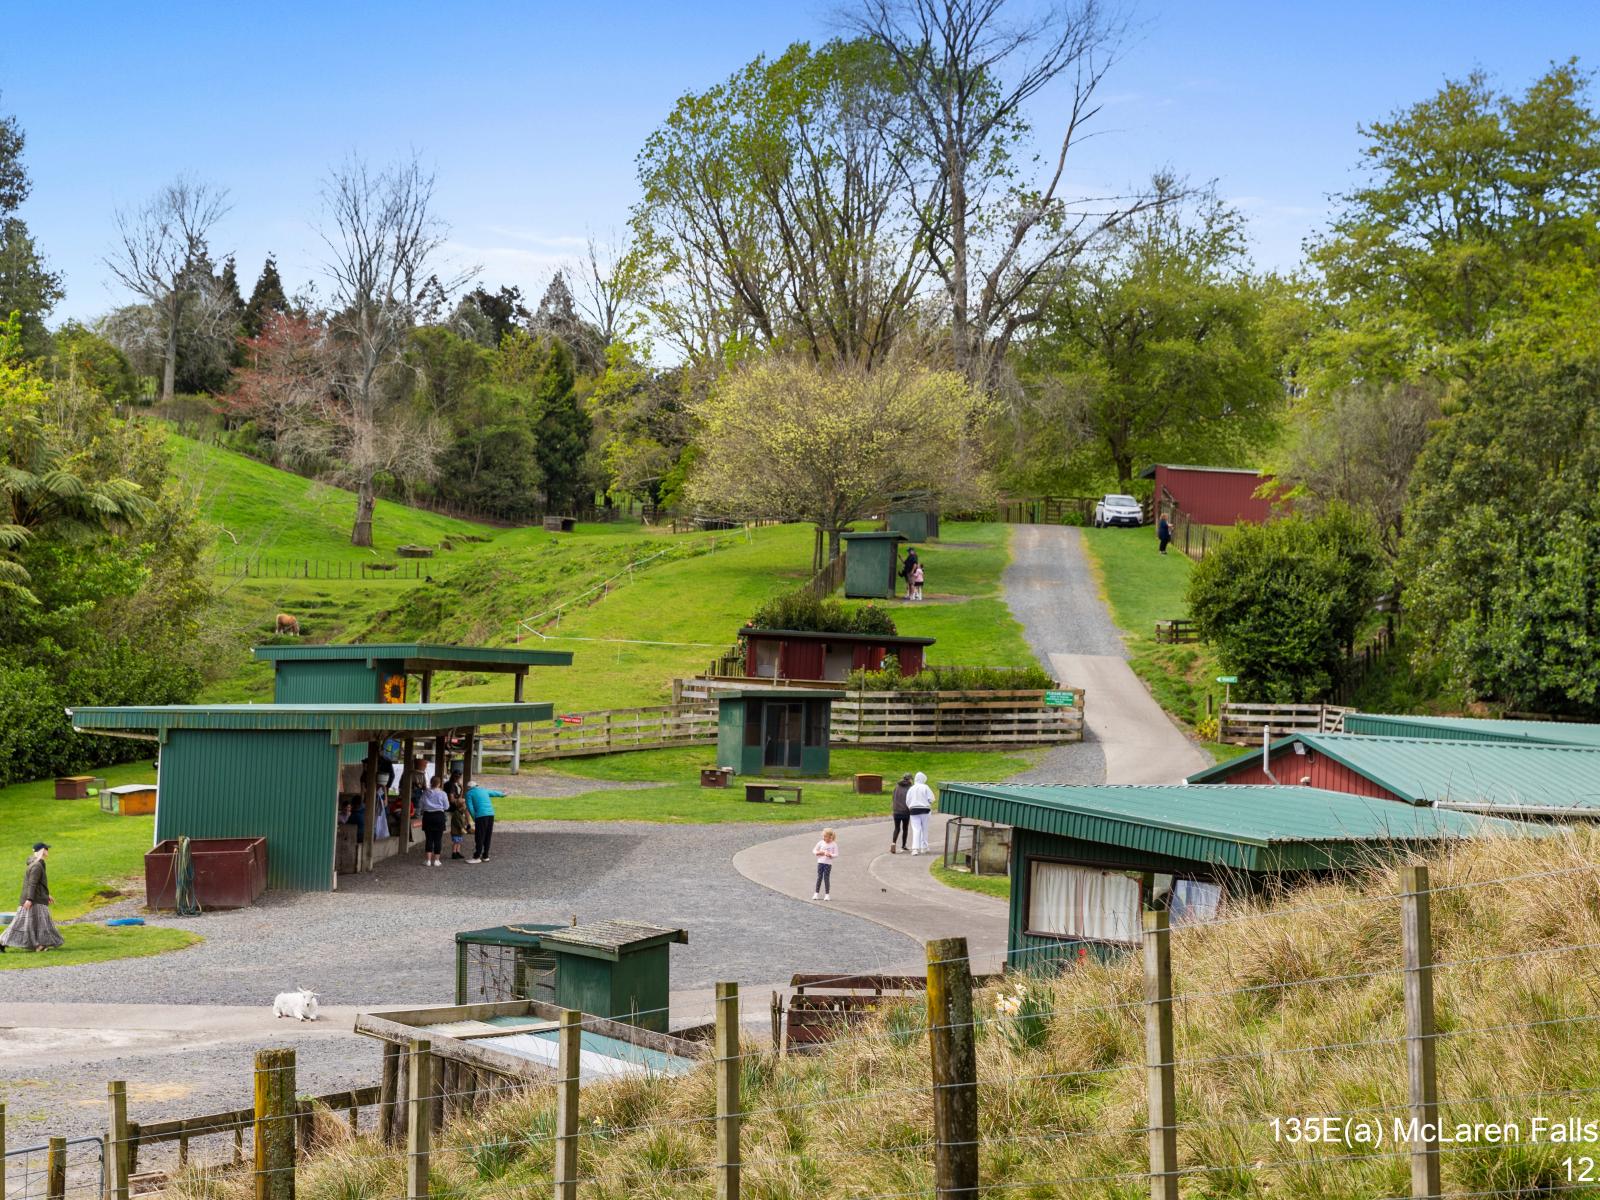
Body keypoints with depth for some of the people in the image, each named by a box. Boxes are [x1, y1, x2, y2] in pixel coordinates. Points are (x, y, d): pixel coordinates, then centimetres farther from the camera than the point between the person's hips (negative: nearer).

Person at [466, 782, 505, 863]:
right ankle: (485, 856, 15)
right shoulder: (484, 790, 21)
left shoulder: (469, 793, 6)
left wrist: (474, 819, 4)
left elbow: (470, 807, -3)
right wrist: (502, 794, 58)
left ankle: (476, 857, -5)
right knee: (488, 837, 11)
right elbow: (494, 792, 39)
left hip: (481, 815, -6)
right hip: (491, 814, 6)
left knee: (479, 837, -4)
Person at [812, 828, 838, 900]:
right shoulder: (821, 843, 1)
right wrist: (819, 853, -11)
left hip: (828, 863, -2)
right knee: (819, 878, 4)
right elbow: (814, 850, 7)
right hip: (820, 862, 2)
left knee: (826, 878, -1)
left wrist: (830, 855, -22)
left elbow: (836, 855, -6)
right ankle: (816, 893, 9)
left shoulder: (834, 844, -5)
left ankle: (827, 894, 7)